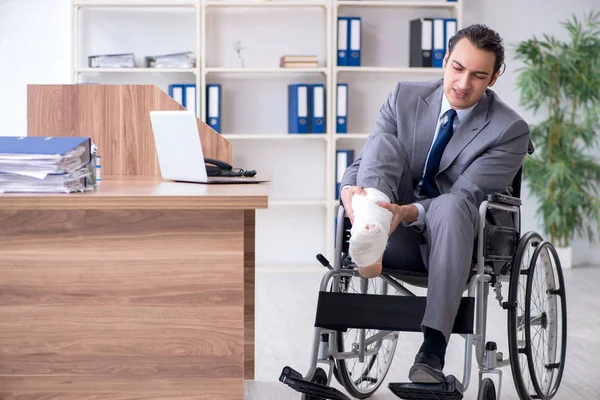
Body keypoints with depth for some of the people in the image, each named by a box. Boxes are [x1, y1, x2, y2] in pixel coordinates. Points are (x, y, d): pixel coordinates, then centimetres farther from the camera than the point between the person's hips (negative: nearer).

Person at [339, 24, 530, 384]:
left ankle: (433, 352, -45)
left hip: (458, 243, -2)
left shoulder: (510, 130, -8)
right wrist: (349, 190, -27)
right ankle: (371, 229, -51)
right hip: (397, 242, 3)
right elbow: (365, 159, -3)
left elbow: (467, 195, -18)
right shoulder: (405, 98, 3)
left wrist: (410, 212, -36)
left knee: (450, 206, -38)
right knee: (384, 143, -19)